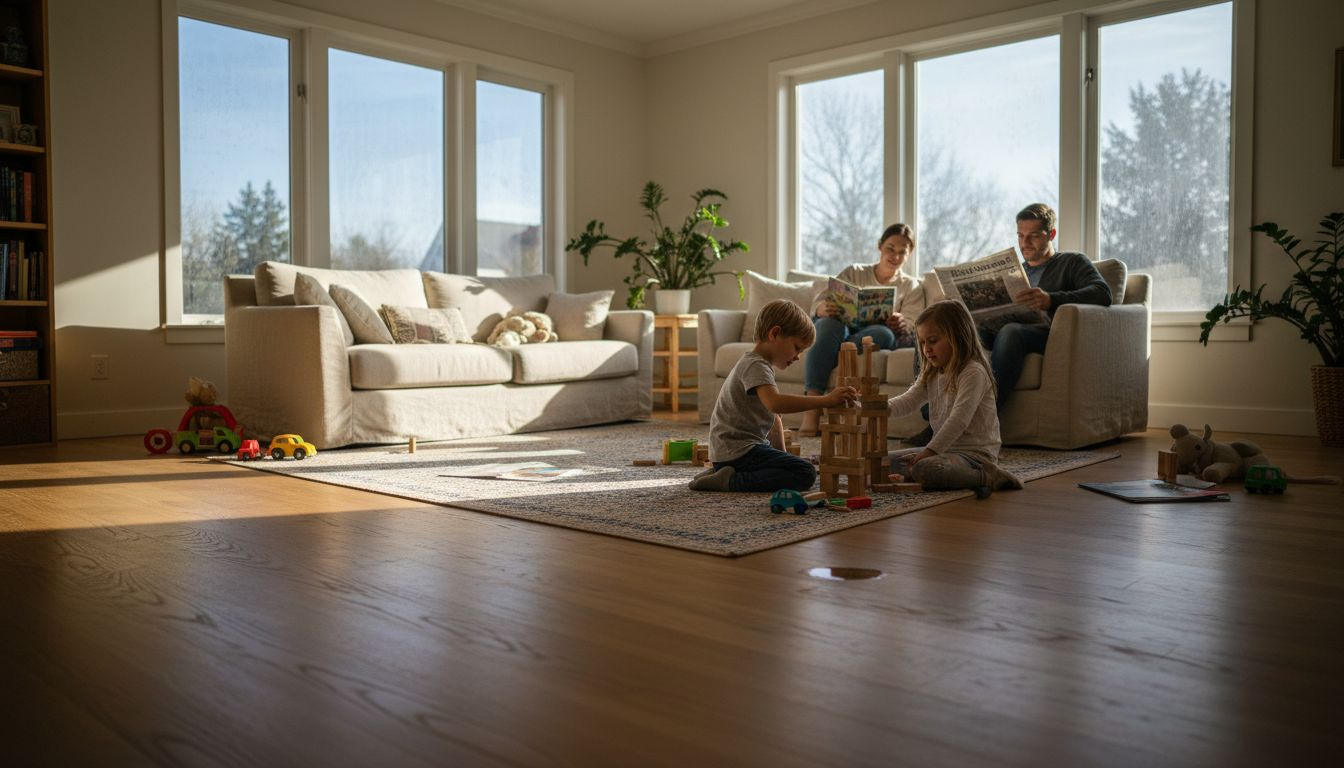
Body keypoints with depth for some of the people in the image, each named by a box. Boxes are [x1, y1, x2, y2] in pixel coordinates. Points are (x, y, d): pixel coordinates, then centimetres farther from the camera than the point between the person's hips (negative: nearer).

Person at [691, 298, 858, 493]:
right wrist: (826, 400, -34)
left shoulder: (760, 364, 20)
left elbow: (773, 417, 24)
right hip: (739, 450, -11)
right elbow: (775, 403, -34)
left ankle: (721, 473, 10)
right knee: (805, 474, -17)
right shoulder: (755, 366, -14)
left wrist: (781, 454, 18)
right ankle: (732, 480, -15)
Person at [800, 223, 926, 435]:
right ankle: (810, 416, -49)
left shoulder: (911, 287, 20)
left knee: (884, 333, -37)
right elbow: (818, 304, 7)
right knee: (829, 323, -38)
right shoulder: (854, 272, 21)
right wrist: (825, 309, -19)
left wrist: (901, 324, -21)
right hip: (842, 330, 0)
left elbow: (911, 328, 5)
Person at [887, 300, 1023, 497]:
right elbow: (908, 401, 3)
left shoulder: (973, 373, -16)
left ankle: (986, 477, -16)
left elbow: (958, 420, -23)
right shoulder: (932, 374, 13)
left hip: (975, 452, -10)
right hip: (945, 448, 10)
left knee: (924, 469, -36)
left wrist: (929, 451, -27)